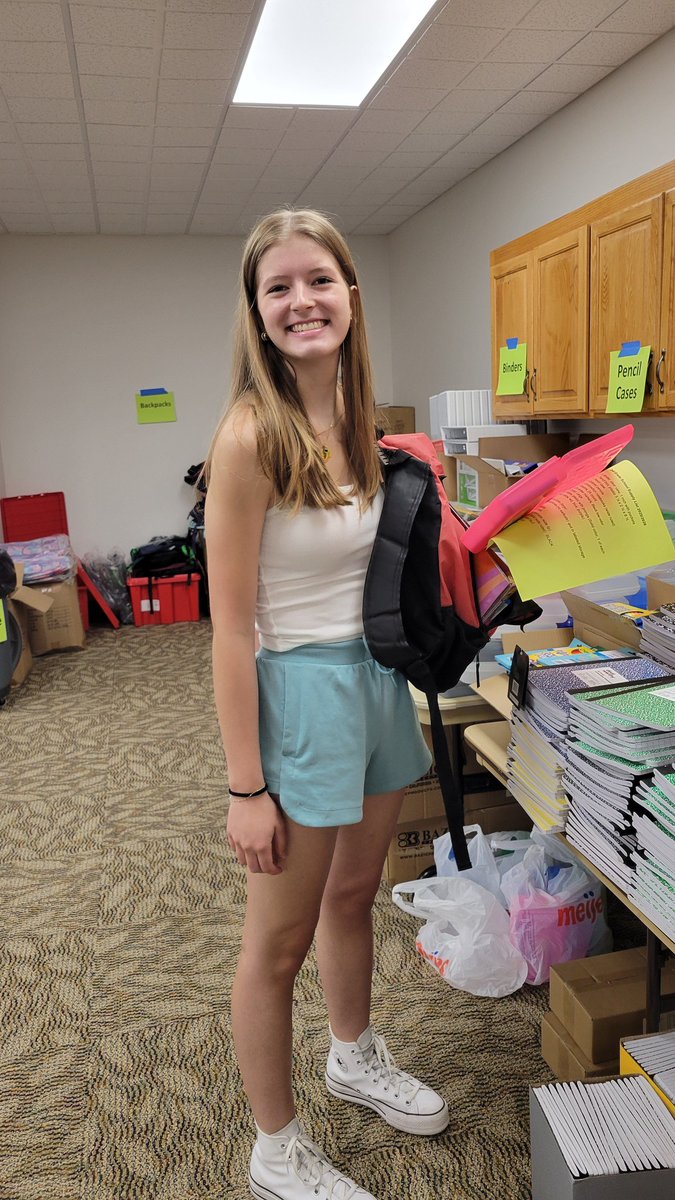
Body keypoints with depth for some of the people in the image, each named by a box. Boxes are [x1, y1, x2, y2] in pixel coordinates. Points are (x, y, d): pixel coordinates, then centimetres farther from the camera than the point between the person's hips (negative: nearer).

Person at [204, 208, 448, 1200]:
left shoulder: (357, 423, 5)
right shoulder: (251, 436, -17)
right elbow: (231, 626, -18)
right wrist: (246, 787, -17)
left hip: (378, 679, 7)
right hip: (301, 692, -7)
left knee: (354, 894, 26)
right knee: (280, 941, 11)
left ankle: (355, 1058, 53)